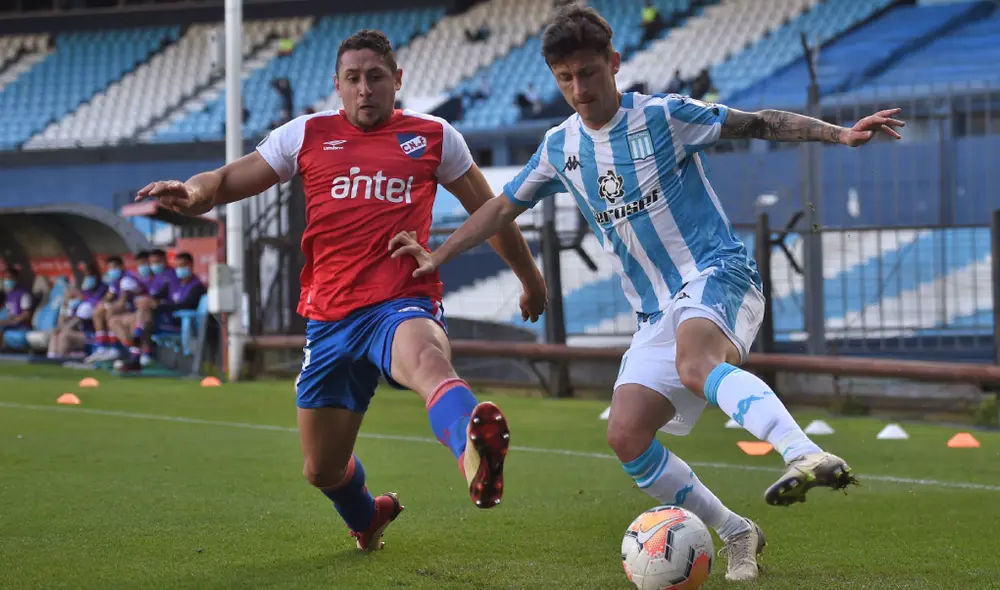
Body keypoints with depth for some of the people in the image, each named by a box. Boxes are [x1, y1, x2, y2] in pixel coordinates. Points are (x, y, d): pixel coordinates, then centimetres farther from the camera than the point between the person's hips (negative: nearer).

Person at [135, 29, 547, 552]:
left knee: (428, 361, -41)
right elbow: (227, 181, 13)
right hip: (330, 320, 4)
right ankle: (366, 518, 48)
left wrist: (530, 278, 31)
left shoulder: (433, 137, 9)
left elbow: (488, 210, 21)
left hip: (403, 305, -4)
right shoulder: (308, 135, 11)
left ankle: (476, 458, -73)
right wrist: (193, 192, -12)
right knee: (322, 470, 12)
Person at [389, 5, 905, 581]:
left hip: (717, 275, -6)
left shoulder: (663, 116, -4)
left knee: (694, 362, -39)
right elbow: (504, 206, 23)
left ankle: (807, 455, -61)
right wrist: (437, 257, 19)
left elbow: (758, 123, -4)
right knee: (627, 436, -10)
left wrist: (841, 134, -15)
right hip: (658, 311, 6)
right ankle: (735, 533, 3)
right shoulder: (560, 147, 10)